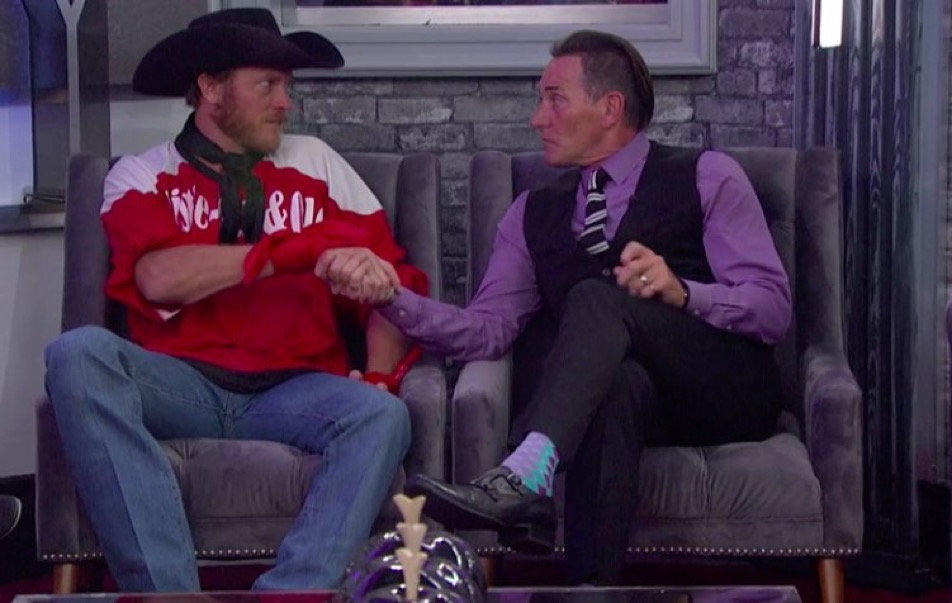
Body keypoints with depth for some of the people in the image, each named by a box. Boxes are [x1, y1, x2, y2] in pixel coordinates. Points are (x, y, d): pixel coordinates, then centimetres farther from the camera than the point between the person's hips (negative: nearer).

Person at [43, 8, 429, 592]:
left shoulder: (316, 162, 17)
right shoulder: (142, 175, 10)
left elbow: (394, 280, 13)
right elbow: (157, 278, -11)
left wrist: (378, 376, -6)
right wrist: (300, 250, -16)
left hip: (293, 390, 1)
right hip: (181, 385, -1)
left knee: (382, 415, -30)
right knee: (79, 353, -31)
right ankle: (167, 591, -35)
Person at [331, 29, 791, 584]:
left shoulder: (705, 178, 7)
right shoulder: (534, 214, 19)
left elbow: (773, 309, -3)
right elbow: (489, 329, 6)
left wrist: (680, 291, -21)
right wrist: (393, 297, -10)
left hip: (727, 392, -2)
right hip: (615, 387, 2)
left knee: (599, 297, -30)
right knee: (616, 381, -37)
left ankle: (522, 484, -49)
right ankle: (593, 584, -44)